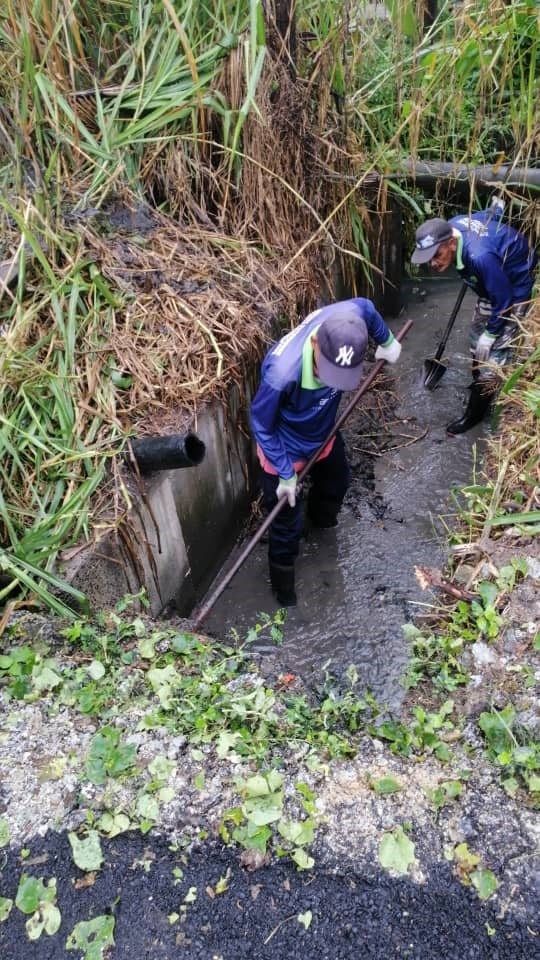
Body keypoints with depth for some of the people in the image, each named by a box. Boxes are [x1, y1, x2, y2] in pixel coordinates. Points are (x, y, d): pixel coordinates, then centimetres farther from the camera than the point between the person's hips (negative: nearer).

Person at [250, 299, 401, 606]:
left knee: (337, 482, 33)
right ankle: (283, 584, 40)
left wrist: (387, 342, 12)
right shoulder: (283, 373, -44)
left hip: (325, 432, 6)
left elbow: (365, 307, -3)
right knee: (287, 524, 10)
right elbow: (261, 425, -25)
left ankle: (322, 518, 69)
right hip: (285, 448, -6)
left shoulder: (347, 318, -30)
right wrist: (286, 474, -19)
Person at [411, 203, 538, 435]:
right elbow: (491, 213, 3)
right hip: (494, 282, 9)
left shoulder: (480, 257, -44)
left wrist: (490, 335, -19)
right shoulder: (452, 226, -18)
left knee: (495, 350, -5)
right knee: (478, 332, 20)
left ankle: (474, 413, 6)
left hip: (515, 287, -9)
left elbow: (503, 300, -31)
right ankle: (480, 385, 42)